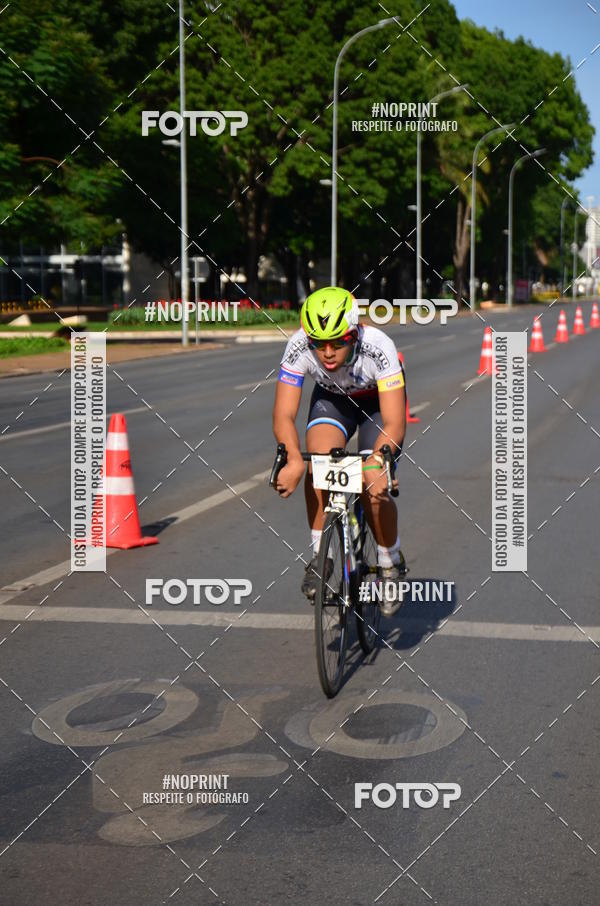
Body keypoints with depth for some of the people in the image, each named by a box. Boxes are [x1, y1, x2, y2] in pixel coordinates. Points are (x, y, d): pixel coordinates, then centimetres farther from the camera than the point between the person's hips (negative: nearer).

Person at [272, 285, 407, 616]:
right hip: (331, 398, 2)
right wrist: (292, 459, -52)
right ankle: (318, 555, -8)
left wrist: (376, 462, -59)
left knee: (373, 489, -17)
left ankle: (391, 564, 11)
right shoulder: (298, 347, -32)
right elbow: (284, 414, -33)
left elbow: (394, 423, -40)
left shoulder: (378, 348, -39)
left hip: (378, 400, -2)